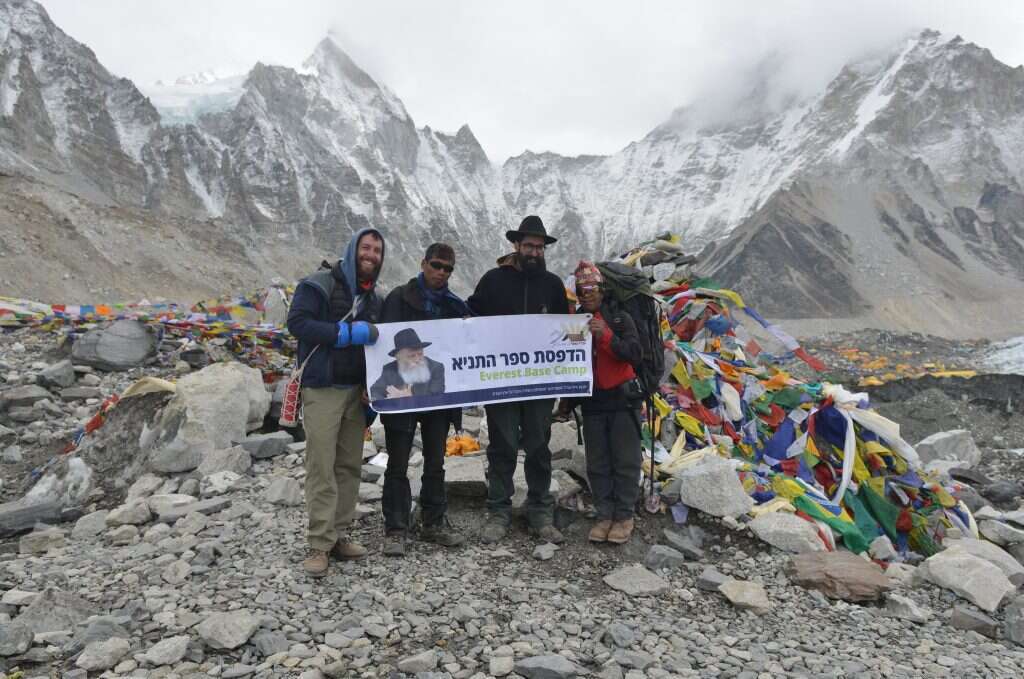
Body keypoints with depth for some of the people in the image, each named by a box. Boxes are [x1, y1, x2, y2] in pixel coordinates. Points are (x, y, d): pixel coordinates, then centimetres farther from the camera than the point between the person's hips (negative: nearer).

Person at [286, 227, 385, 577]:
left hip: (356, 390, 6)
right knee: (321, 468, -7)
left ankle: (338, 536, 16)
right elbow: (297, 322, -16)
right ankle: (320, 544, 0)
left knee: (350, 466, 7)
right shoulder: (320, 284, -6)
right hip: (322, 389, -6)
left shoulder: (374, 298, 15)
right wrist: (347, 332, -22)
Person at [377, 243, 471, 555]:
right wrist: (382, 384, -19)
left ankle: (434, 523, 25)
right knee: (398, 464, 4)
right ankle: (396, 529, 12)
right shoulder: (400, 298, -4)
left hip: (438, 394, 4)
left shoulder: (454, 304, 10)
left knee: (435, 462, 13)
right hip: (402, 393, -4)